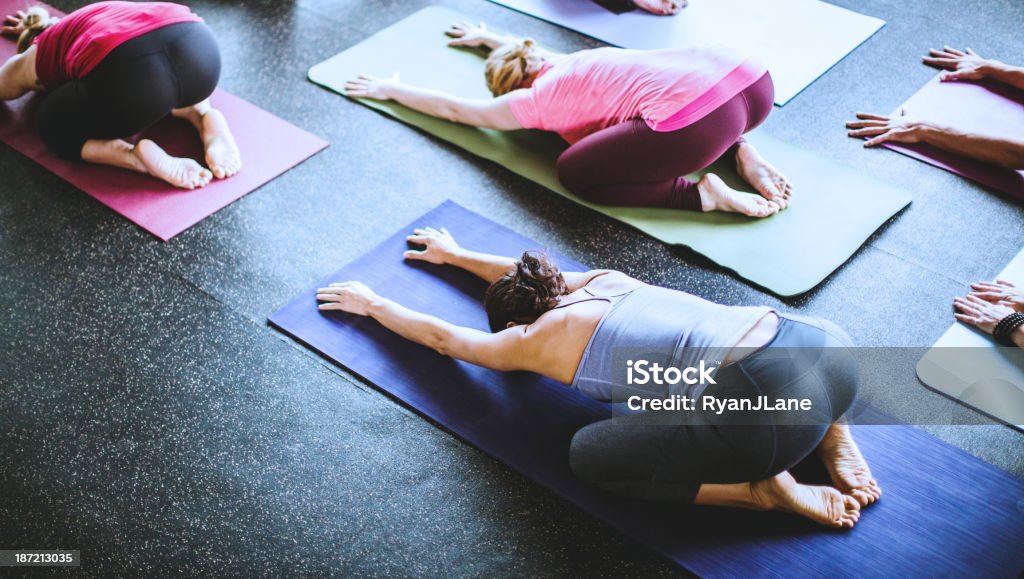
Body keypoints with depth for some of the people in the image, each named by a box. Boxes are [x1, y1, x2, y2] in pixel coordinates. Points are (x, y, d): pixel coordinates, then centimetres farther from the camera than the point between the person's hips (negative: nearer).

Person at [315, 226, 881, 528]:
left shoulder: (532, 339, 10)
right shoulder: (604, 280, 27)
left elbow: (441, 335, 28)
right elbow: (533, 274, 49)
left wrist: (371, 304, 45)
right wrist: (458, 256, 61)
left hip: (763, 405, -7)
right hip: (827, 345, 7)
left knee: (590, 454, 8)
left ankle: (767, 490, 1)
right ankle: (835, 444, 19)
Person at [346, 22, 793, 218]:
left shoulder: (535, 100, 12)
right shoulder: (568, 64, 32)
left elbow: (455, 109, 28)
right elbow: (529, 50, 57)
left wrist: (390, 89, 42)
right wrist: (488, 38, 72)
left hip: (694, 121, -8)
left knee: (575, 171, 4)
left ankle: (702, 194, -5)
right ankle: (742, 154, 16)